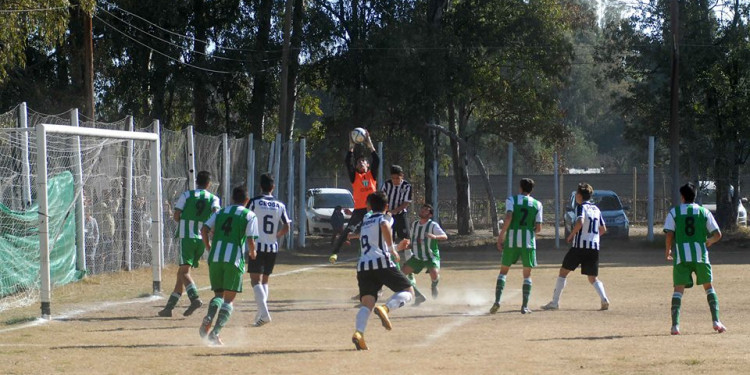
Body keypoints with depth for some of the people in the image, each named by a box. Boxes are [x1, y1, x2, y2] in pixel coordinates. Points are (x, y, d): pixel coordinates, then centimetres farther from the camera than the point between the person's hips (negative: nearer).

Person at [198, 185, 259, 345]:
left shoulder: (220, 212, 16)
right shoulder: (250, 216, 5)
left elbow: (204, 230, 5)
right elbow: (250, 240, -5)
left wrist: (209, 247, 19)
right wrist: (252, 253, 15)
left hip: (215, 258, 3)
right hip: (235, 259, -3)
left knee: (219, 294, 16)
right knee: (229, 299, 2)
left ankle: (208, 318, -15)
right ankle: (215, 332, -15)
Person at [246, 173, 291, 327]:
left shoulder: (254, 202, -5)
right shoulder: (280, 206, 6)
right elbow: (286, 227, 3)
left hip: (258, 246, -4)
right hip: (273, 247, 4)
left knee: (255, 280, -6)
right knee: (264, 280, 18)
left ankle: (264, 313, -24)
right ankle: (261, 313, 13)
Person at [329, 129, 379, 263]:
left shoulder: (371, 174, 10)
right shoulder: (355, 176, 6)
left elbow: (377, 160, -2)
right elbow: (347, 162, -7)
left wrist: (370, 145, -8)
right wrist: (351, 147, -12)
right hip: (359, 209, -2)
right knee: (348, 230, -13)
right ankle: (335, 253, -15)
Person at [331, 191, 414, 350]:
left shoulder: (365, 222, 28)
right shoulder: (383, 218, 8)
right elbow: (385, 226, -17)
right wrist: (392, 249, -10)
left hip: (363, 266, 5)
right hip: (381, 262, -5)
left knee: (367, 303, -6)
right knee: (408, 291, 6)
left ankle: (358, 332, -34)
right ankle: (385, 308, -23)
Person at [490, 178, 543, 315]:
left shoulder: (511, 200, 2)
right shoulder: (537, 204, 7)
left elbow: (508, 218, -13)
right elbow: (538, 228, 3)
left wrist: (501, 236, -9)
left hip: (512, 239, -1)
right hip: (528, 241, 1)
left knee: (503, 271, 11)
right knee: (527, 274, 10)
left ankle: (497, 301, -5)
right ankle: (525, 306, 3)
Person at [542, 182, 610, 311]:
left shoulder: (581, 207, -6)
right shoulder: (596, 209, 16)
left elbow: (580, 222, -24)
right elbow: (603, 229, 20)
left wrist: (571, 235, -11)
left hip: (580, 246, -6)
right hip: (594, 247, 6)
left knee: (563, 271, 5)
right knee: (593, 277, 11)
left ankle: (555, 302, 3)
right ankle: (604, 299, -13)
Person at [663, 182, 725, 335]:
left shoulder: (674, 212, 4)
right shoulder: (704, 212, 7)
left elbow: (669, 235, -5)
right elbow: (717, 235, 4)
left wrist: (668, 251, 10)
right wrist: (709, 242, 25)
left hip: (681, 256, -1)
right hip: (700, 254, 1)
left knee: (678, 289, 0)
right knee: (708, 287, 15)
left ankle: (675, 325, -13)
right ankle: (716, 321, 5)